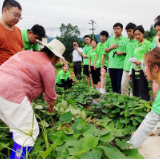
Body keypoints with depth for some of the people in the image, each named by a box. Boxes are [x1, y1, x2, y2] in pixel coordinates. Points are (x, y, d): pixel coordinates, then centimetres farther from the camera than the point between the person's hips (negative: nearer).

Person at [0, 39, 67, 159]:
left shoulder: (26, 53, 20)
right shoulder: (48, 67, -2)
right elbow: (50, 95, 4)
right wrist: (51, 107, 24)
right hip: (13, 93, -9)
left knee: (16, 124, 27)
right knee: (29, 132, 1)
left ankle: (17, 149, 45)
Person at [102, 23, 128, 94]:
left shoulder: (125, 40, 1)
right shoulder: (110, 39, 14)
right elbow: (105, 51, 15)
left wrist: (122, 52, -17)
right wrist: (111, 47, -2)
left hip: (121, 65, -4)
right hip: (111, 65, 5)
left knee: (120, 84, -2)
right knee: (113, 83, 13)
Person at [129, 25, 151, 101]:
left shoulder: (147, 43, -3)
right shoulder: (137, 45, 19)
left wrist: (141, 62, -21)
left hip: (142, 70, -7)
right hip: (135, 70, 7)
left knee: (143, 92, -7)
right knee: (135, 92, 11)